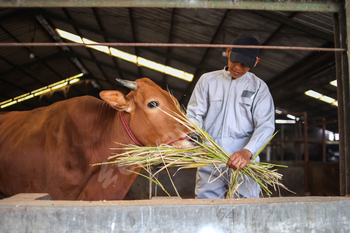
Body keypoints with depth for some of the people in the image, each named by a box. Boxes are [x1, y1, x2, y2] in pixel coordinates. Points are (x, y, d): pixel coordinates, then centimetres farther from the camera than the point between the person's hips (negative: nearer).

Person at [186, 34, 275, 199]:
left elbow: (266, 125, -2)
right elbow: (194, 114, 8)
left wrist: (247, 152, -20)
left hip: (243, 161, 0)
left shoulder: (259, 87, 9)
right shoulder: (207, 80, 12)